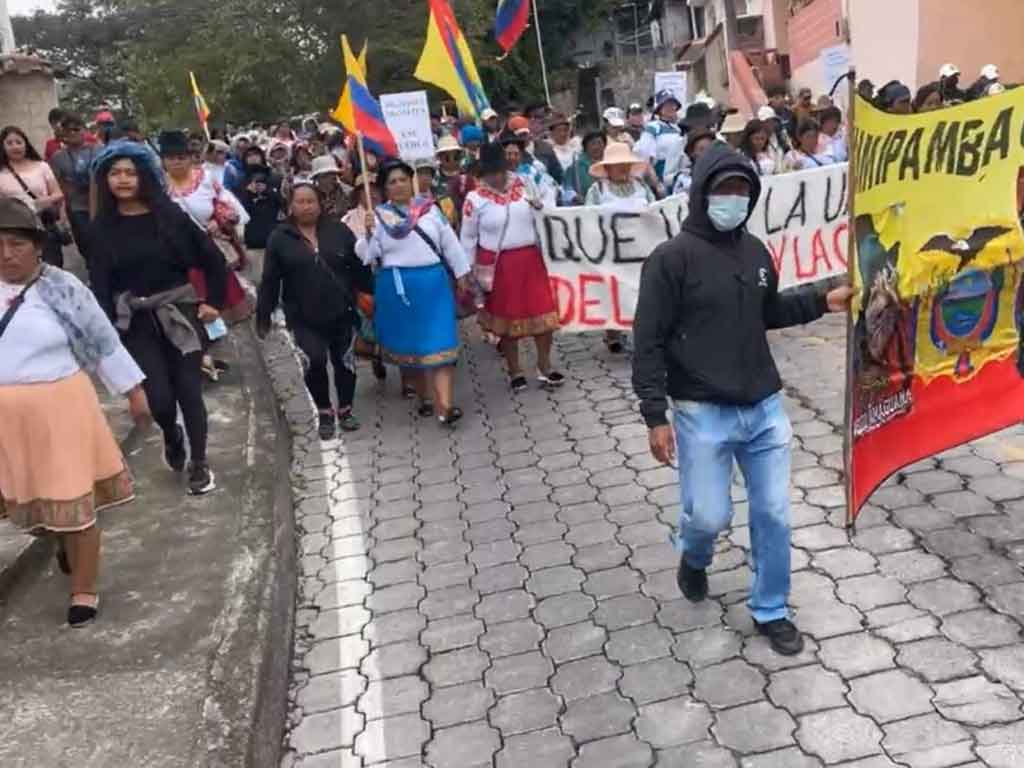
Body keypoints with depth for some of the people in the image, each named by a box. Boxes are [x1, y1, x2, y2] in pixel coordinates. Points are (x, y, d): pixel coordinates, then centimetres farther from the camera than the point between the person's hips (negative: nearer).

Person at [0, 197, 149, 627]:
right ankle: (64, 540, 50)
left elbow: (104, 342, -1)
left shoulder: (62, 288, -7)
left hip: (57, 411, -4)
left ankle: (83, 592, 19)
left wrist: (134, 391, 1)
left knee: (73, 502, 3)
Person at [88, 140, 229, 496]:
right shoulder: (103, 227, 1)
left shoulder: (169, 214, -2)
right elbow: (100, 282, -2)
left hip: (179, 311, -1)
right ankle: (171, 437, 30)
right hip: (135, 320, 1)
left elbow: (212, 257, 2)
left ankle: (199, 464, 16)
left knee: (189, 390, -1)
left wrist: (214, 302, -1)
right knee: (160, 397, -6)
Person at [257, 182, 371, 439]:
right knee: (315, 361, -13)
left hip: (341, 312, 2)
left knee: (344, 361, 10)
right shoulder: (279, 238, -2)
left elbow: (359, 267, 5)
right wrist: (263, 317, -1)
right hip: (303, 317, -2)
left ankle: (345, 410, 30)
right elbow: (270, 281, -1)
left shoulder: (339, 230, 1)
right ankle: (324, 412, 9)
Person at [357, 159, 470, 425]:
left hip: (433, 283, 0)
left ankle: (444, 405, -11)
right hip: (397, 288, 0)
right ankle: (425, 396, 27)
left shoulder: (430, 209, 5)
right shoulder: (378, 216, 0)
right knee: (409, 342, 10)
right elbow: (367, 256, -5)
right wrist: (369, 232, -21)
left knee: (440, 342, -7)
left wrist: (462, 274, 11)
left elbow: (450, 244, 11)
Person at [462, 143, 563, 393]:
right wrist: (468, 270, 1)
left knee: (543, 312, 1)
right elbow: (468, 238, 0)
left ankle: (544, 367, 17)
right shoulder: (475, 199, -7)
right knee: (507, 316, 9)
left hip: (530, 259, 3)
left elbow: (540, 212, 22)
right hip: (499, 265, -3)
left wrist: (540, 206, 0)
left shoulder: (522, 184, 3)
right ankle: (515, 371, 24)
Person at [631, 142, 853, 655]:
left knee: (774, 515, 8)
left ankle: (770, 612, 27)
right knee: (710, 516, 1)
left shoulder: (755, 252, 7)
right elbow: (648, 342, -12)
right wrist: (656, 416, -17)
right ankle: (694, 557, 39)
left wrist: (823, 302, 10)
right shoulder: (672, 258, -12)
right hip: (703, 415, -5)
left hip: (764, 409, 5)